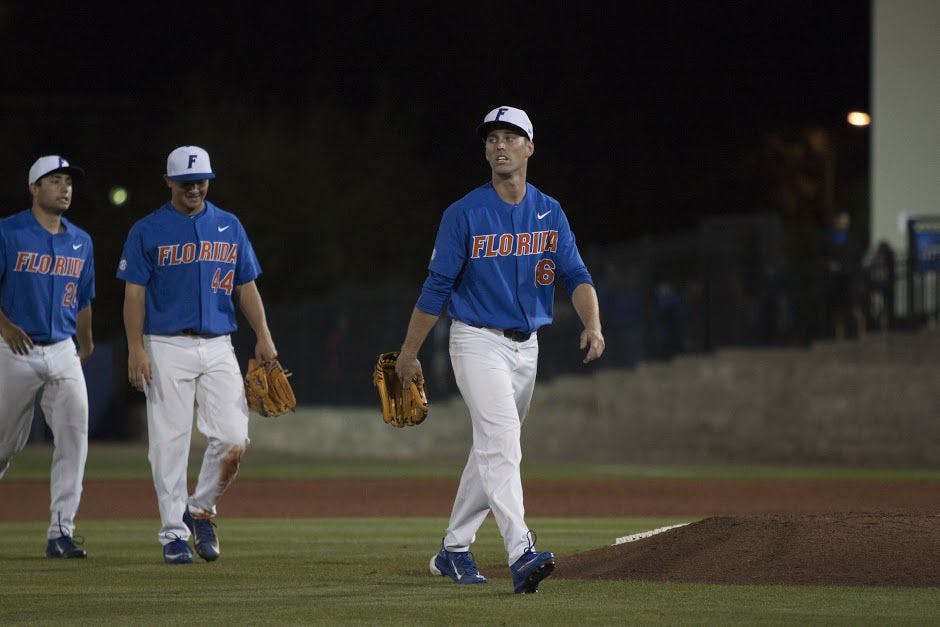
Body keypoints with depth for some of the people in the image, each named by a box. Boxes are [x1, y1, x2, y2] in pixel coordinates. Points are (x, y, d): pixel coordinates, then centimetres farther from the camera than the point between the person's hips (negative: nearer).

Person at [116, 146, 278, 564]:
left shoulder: (229, 226, 13)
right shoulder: (147, 231, 2)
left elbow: (246, 286, 15)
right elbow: (134, 293, -1)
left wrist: (263, 336, 2)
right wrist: (136, 349, -11)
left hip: (218, 347, 3)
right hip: (167, 348, -3)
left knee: (233, 438, -8)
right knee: (170, 442, -3)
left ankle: (200, 510, 14)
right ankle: (174, 533, 5)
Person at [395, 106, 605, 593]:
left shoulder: (550, 214, 6)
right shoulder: (464, 215, -8)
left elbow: (575, 275, -4)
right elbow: (436, 287, -5)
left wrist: (592, 324, -23)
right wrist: (409, 354, -2)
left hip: (526, 347, 6)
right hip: (478, 343, -6)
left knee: (493, 450, 14)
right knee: (501, 444, -20)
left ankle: (453, 550, 27)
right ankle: (521, 556, -31)